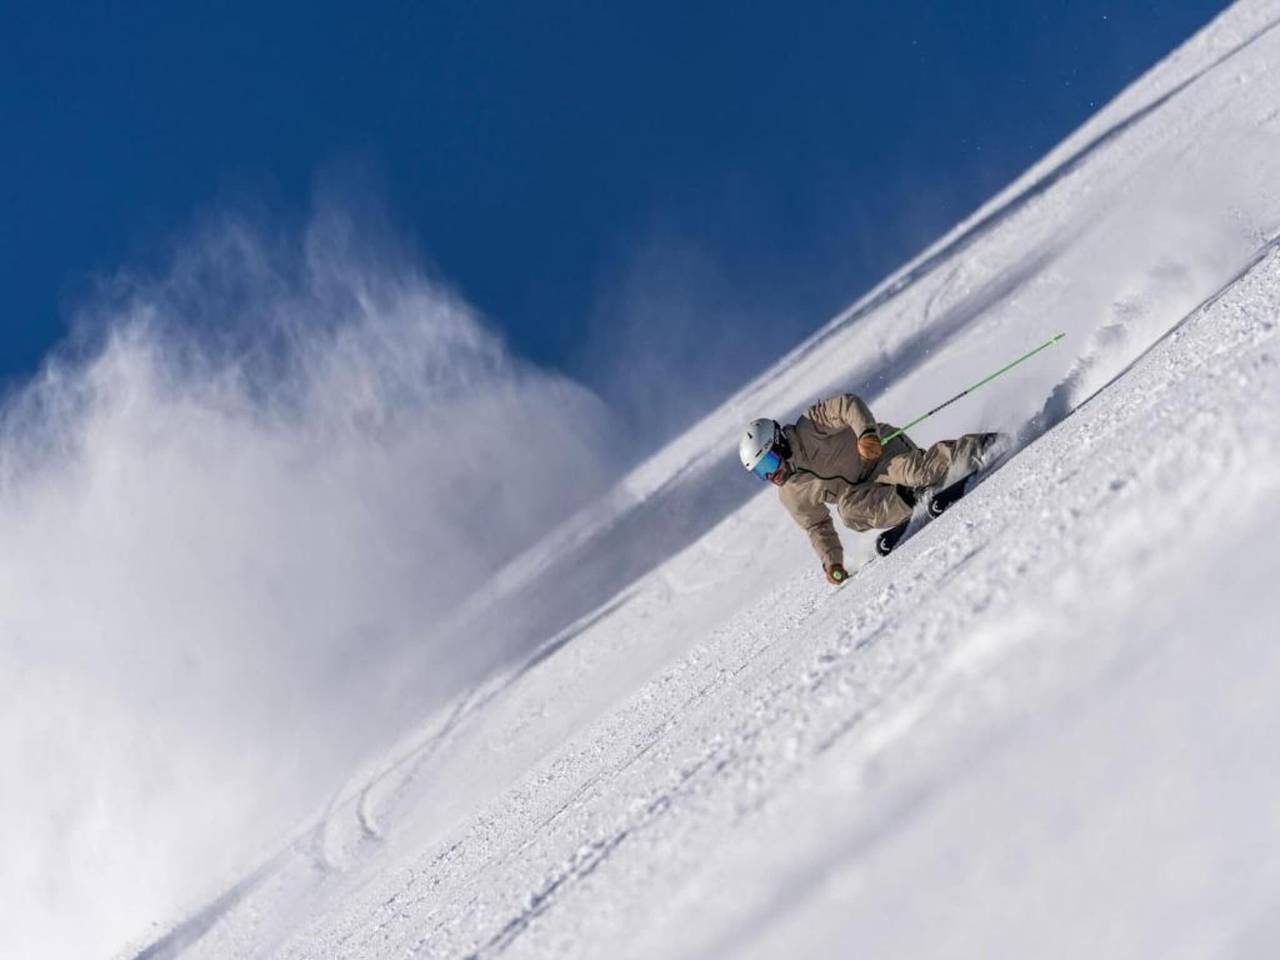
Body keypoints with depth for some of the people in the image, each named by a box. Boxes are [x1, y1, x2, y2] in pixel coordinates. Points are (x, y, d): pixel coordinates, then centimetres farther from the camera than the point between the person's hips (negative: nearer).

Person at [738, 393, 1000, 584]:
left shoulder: (808, 430, -15)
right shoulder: (792, 495, 5)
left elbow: (848, 404, -22)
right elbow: (818, 527, 14)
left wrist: (866, 432, -39)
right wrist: (832, 563, 1)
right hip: (861, 492, 5)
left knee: (916, 470, -36)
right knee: (849, 510, -30)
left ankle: (977, 447, -17)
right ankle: (915, 498, -24)